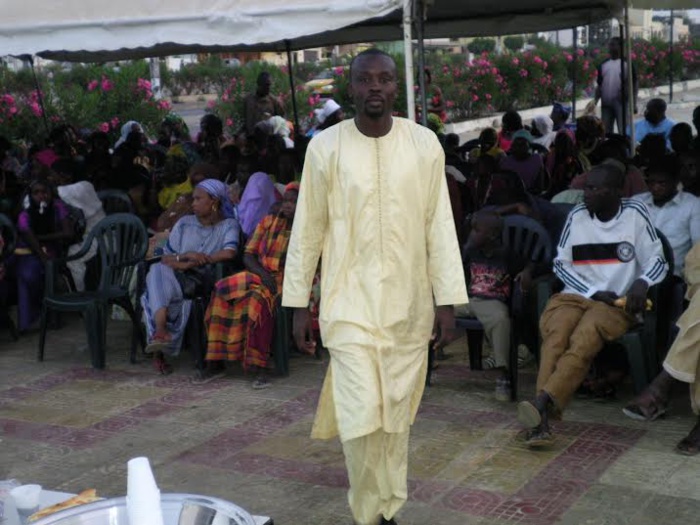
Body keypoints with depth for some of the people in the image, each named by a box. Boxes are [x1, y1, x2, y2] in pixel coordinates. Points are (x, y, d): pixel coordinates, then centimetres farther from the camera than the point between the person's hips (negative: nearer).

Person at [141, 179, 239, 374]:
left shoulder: (228, 225, 7)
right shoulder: (185, 223, 18)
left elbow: (229, 253, -14)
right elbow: (166, 257, 12)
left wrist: (194, 261, -10)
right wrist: (185, 258, -10)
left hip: (202, 282, -3)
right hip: (176, 277, 4)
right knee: (158, 270, -31)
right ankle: (160, 332, -47)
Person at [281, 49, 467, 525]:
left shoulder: (425, 144, 0)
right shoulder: (326, 147, -4)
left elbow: (439, 225, 2)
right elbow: (308, 229, 1)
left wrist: (447, 299, -1)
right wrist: (298, 301, 2)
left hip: (409, 303, 2)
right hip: (350, 301, -2)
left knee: (397, 415, 11)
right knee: (363, 416, -7)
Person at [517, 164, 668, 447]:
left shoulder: (635, 214, 1)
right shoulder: (577, 216, 7)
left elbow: (657, 260, 6)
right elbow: (561, 263, 10)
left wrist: (642, 283, -18)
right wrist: (594, 292, -4)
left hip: (616, 302, -2)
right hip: (575, 296, 2)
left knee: (583, 341, -34)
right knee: (555, 338, -31)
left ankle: (541, 404, -50)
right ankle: (543, 418, -45)